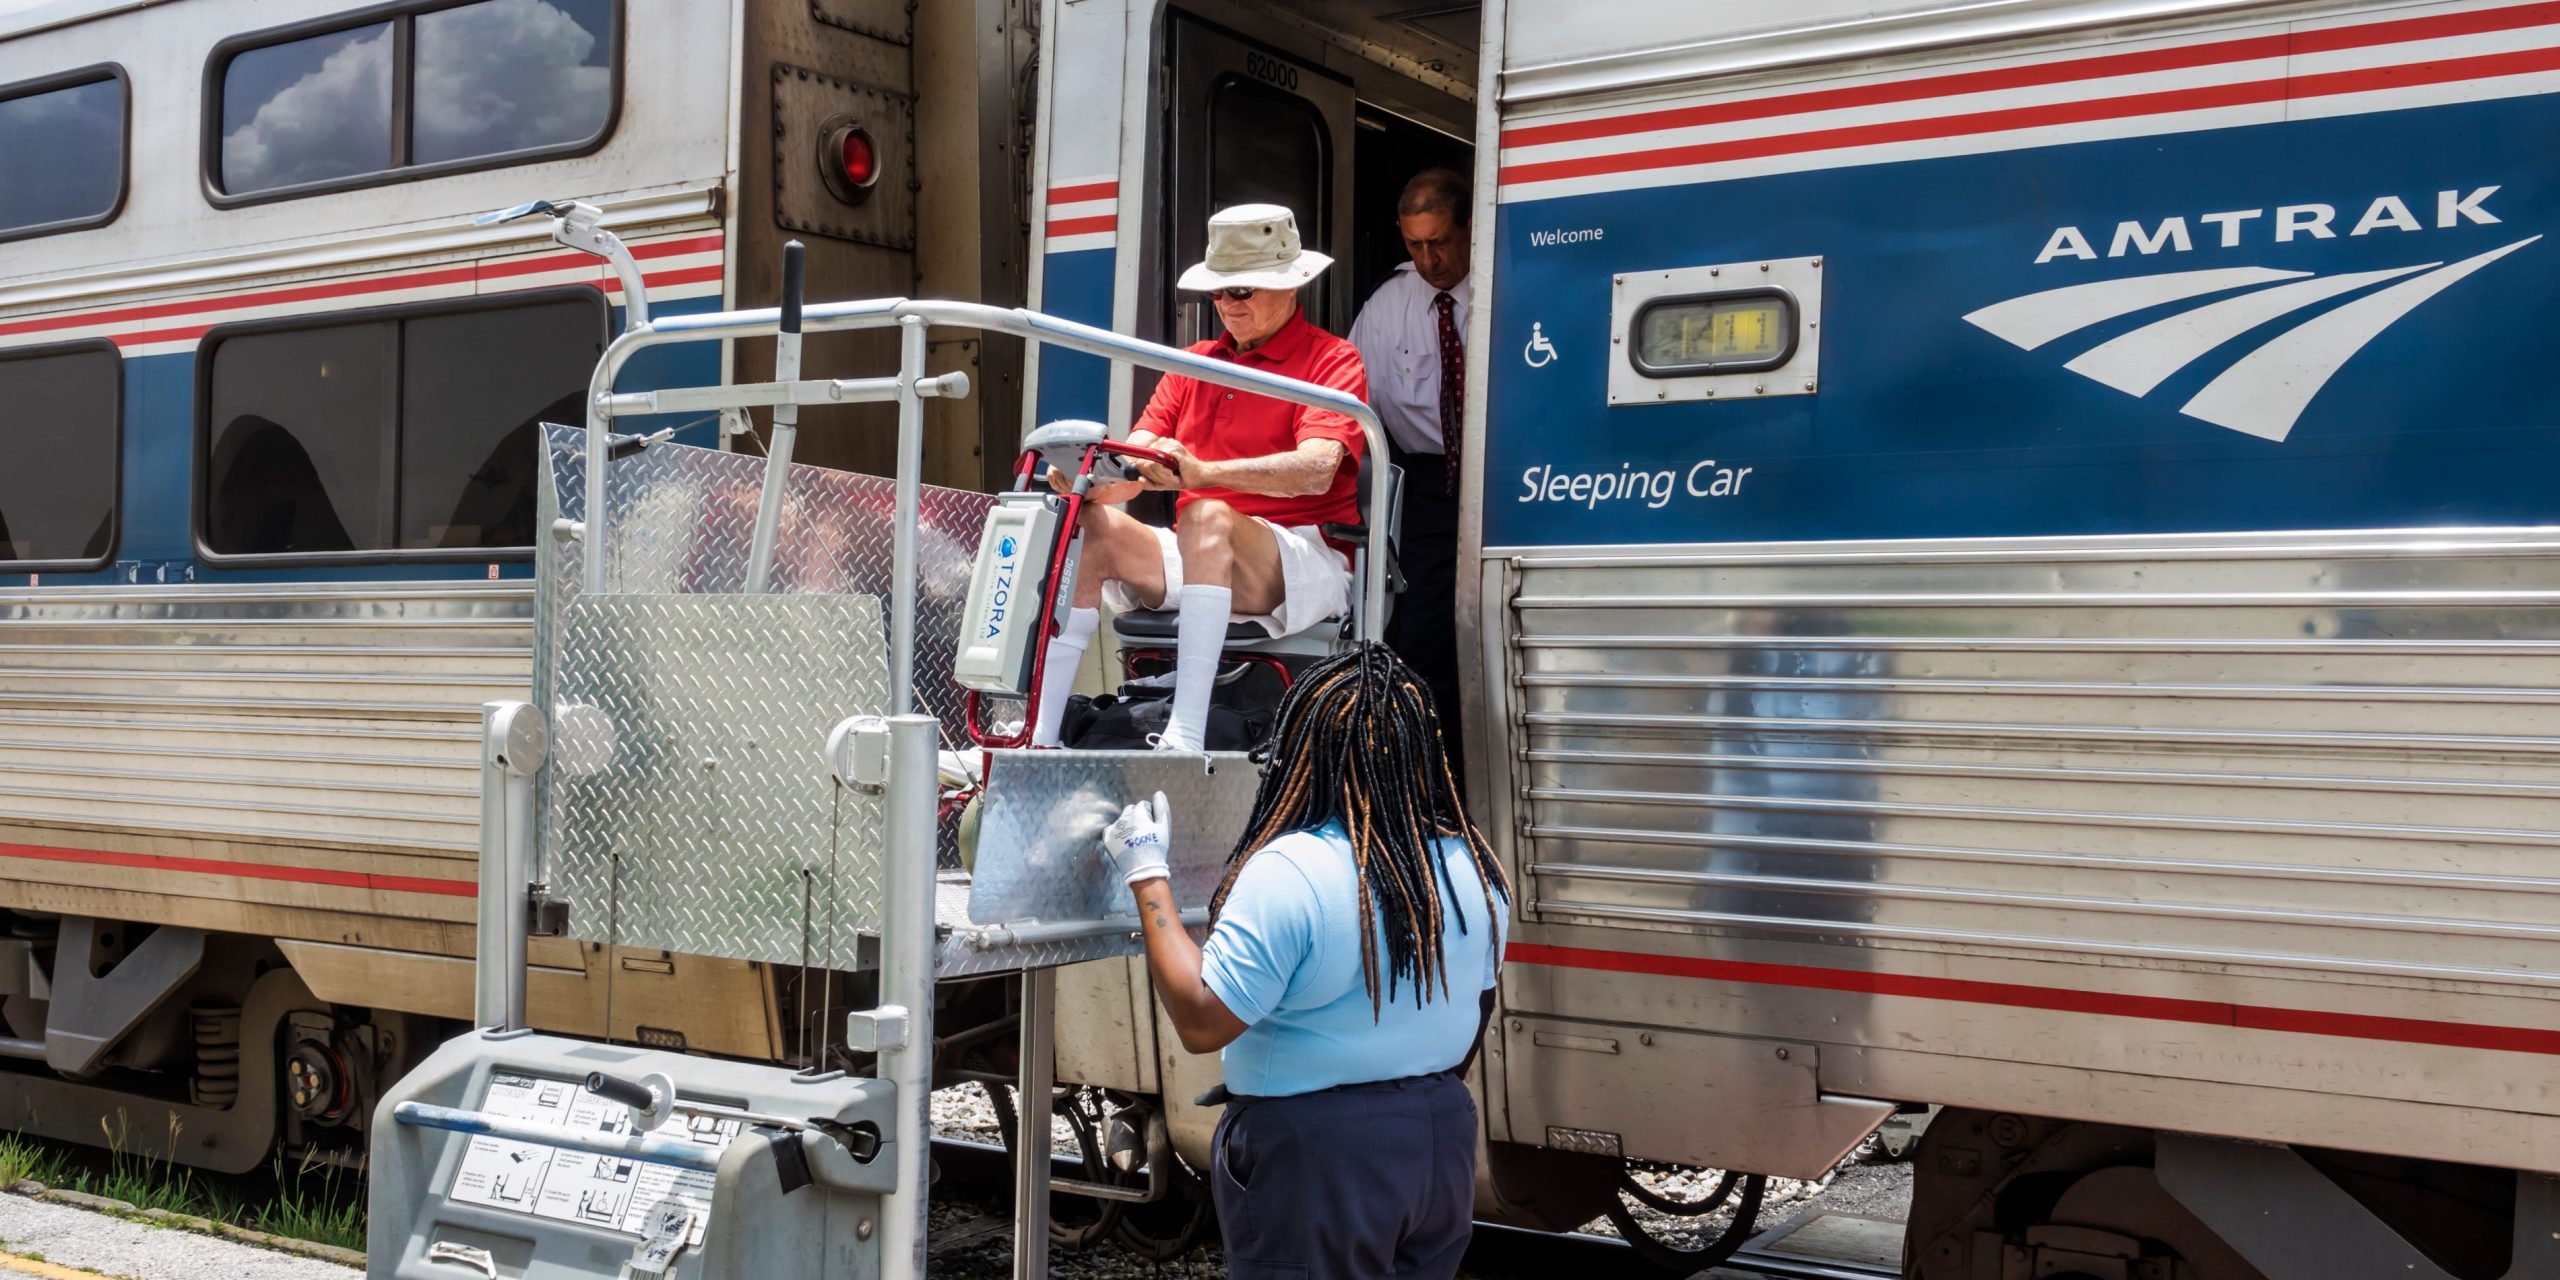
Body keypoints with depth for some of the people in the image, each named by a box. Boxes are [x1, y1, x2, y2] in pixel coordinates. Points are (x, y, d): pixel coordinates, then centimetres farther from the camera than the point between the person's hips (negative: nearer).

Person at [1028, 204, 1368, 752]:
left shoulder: (1330, 359, 0)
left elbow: (1316, 469, -19)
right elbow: (1134, 466, 7)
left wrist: (1204, 473, -34)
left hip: (1308, 569, -6)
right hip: (1200, 560, 6)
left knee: (1207, 516, -35)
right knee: (1094, 526, -19)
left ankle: (1185, 738, -46)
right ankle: (1039, 735, -26)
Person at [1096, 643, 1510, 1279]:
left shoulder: (1290, 873, -23)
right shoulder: (1474, 863, -2)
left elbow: (1200, 1023, -20)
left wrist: (1147, 878, -13)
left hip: (1315, 1159, -6)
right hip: (1442, 1136, 6)